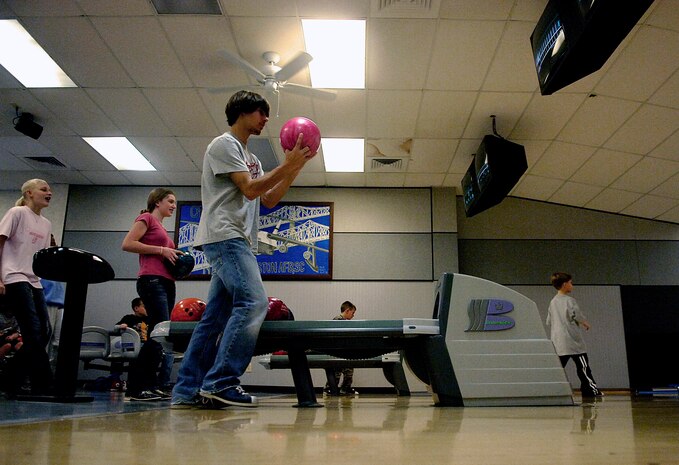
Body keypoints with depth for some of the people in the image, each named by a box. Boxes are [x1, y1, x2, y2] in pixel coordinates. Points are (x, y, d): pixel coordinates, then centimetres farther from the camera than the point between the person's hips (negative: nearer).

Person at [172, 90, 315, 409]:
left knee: (215, 316, 4)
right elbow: (250, 189, -11)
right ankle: (220, 382, -18)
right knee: (253, 301, -21)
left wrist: (297, 167, 15)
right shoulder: (224, 145, -1)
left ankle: (187, 391, 6)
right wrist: (287, 165, -7)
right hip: (224, 236, -10)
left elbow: (269, 200, 21)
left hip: (239, 242, 10)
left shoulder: (250, 158, 26)